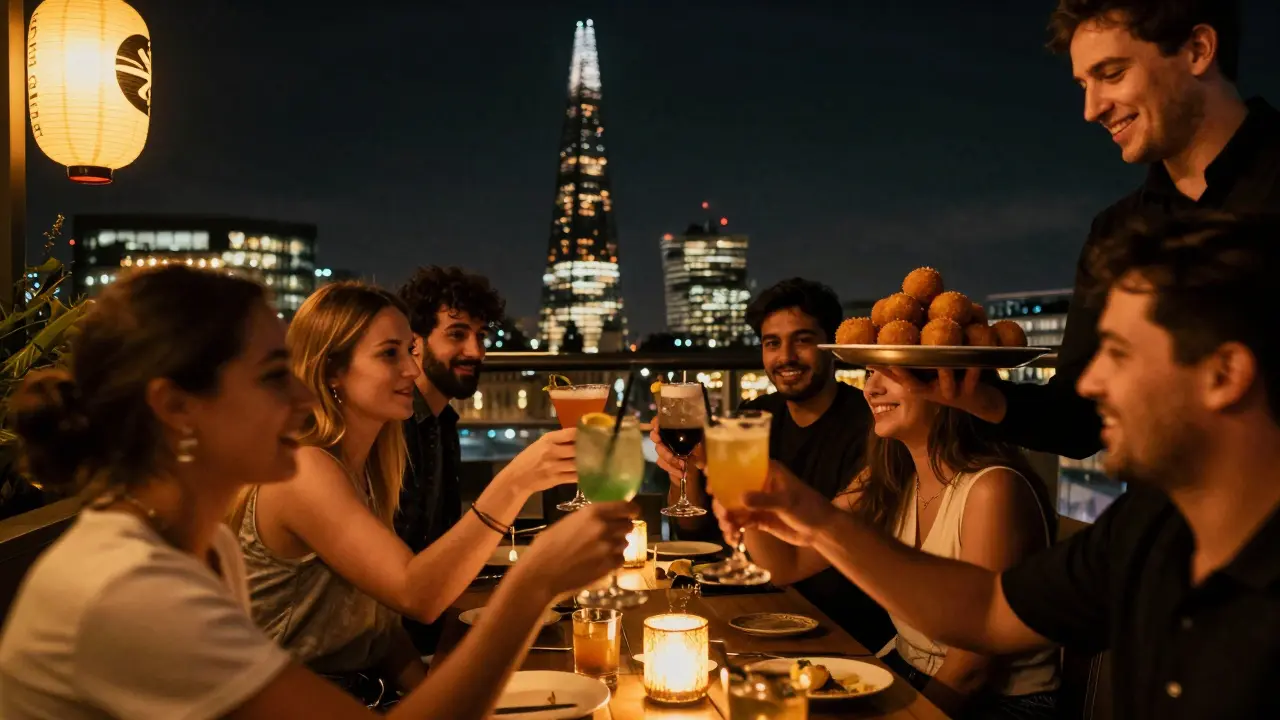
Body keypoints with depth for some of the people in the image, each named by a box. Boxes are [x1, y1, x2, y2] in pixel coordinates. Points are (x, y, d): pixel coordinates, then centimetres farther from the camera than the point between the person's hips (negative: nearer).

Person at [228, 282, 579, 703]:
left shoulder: (365, 470, 8)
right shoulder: (304, 470, -19)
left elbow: (383, 613, 8)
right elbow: (415, 595, -29)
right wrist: (511, 485, -35)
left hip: (356, 697, 8)